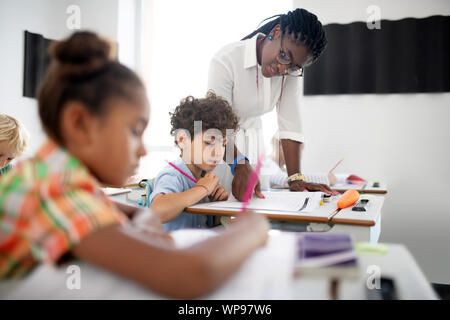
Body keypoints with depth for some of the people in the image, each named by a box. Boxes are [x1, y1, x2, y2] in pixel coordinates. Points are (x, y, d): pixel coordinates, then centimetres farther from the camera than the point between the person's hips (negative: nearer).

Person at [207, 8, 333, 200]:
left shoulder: (292, 70, -9)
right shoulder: (226, 60, -25)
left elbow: (290, 122, -12)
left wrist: (295, 178, -20)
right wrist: (240, 166, -44)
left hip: (250, 137, 4)